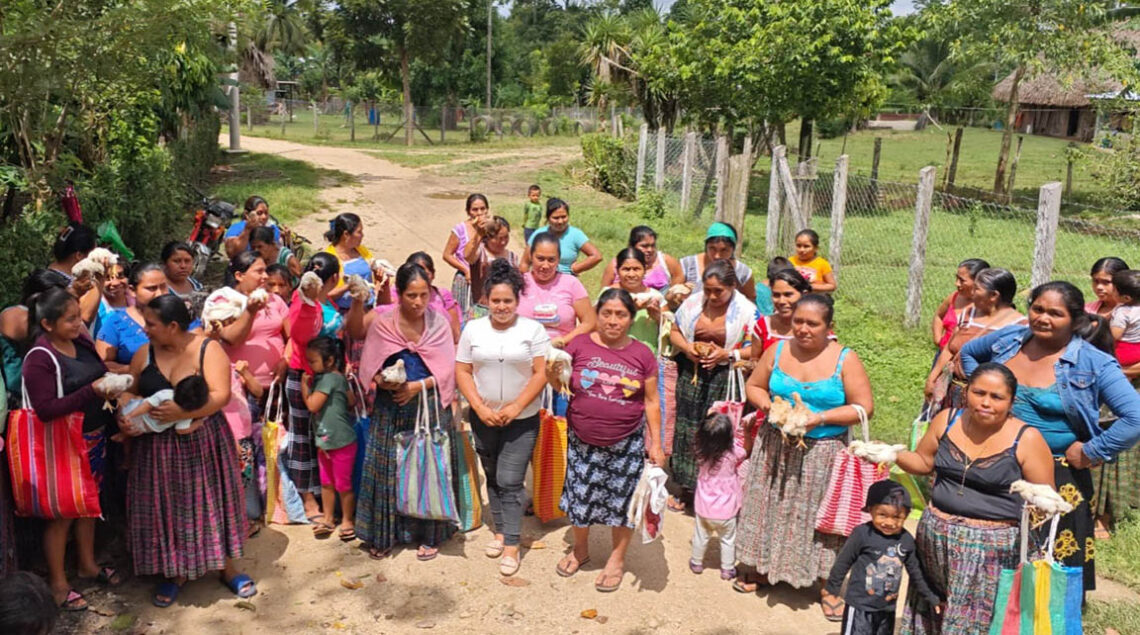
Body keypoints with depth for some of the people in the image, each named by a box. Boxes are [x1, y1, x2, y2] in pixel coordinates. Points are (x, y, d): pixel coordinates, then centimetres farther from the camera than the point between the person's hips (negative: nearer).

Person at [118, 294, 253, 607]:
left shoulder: (208, 349, -9)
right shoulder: (144, 355, 2)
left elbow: (220, 395, -17)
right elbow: (129, 393, 8)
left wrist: (183, 412, -29)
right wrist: (125, 418, -13)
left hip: (202, 441, -3)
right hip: (157, 446, 3)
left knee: (209, 501, 7)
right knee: (165, 506, 8)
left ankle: (227, 566, 23)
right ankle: (174, 572, 26)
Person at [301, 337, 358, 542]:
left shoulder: (330, 378, -20)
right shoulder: (325, 377, 8)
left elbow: (313, 405, -21)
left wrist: (304, 384, -9)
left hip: (342, 441, -10)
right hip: (324, 440, 10)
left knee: (343, 484, 4)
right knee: (326, 482, 16)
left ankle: (347, 521, 18)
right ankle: (328, 519, 28)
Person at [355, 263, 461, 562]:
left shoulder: (439, 322, -4)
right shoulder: (382, 318, -6)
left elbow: (447, 371, -4)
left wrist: (418, 386, -16)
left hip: (429, 405, 0)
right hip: (390, 407, 0)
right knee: (387, 467, 6)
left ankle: (429, 535, 21)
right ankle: (385, 535, 23)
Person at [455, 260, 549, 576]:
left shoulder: (533, 330, -6)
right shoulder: (473, 329, 1)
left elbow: (541, 374, -9)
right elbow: (462, 372, 0)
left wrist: (515, 408, -16)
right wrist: (480, 408, -11)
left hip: (521, 419, -3)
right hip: (484, 417, 3)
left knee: (510, 481, -6)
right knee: (493, 477, 14)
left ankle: (511, 545, 1)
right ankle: (500, 530, 29)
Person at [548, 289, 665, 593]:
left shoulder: (642, 354, -1)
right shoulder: (580, 345, -3)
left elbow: (651, 401, 3)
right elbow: (563, 385, 5)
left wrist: (656, 443, 0)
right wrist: (553, 376, -18)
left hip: (626, 443, 0)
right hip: (583, 442, 1)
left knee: (622, 499, 7)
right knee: (580, 495, 10)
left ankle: (617, 559, 29)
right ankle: (580, 549, 36)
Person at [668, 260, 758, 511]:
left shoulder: (746, 311, -7)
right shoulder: (693, 303, 3)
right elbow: (674, 331, 12)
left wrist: (728, 354, -18)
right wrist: (686, 347, -8)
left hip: (724, 381, -3)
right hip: (692, 375, 3)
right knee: (687, 429, 8)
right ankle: (686, 488, 23)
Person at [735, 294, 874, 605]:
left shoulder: (845, 360, -9)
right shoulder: (778, 351, 0)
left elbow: (864, 407, -11)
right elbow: (753, 386, 10)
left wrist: (819, 418, -20)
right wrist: (768, 404, -12)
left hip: (823, 452, -3)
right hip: (776, 447, 3)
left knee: (819, 515, 4)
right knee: (770, 507, 13)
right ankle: (760, 568, 33)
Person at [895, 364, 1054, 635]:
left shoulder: (1026, 439, -10)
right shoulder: (947, 421, 1)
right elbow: (924, 462, 13)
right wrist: (894, 455, -5)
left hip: (991, 545, -4)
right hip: (935, 536, 4)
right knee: (930, 612, 14)